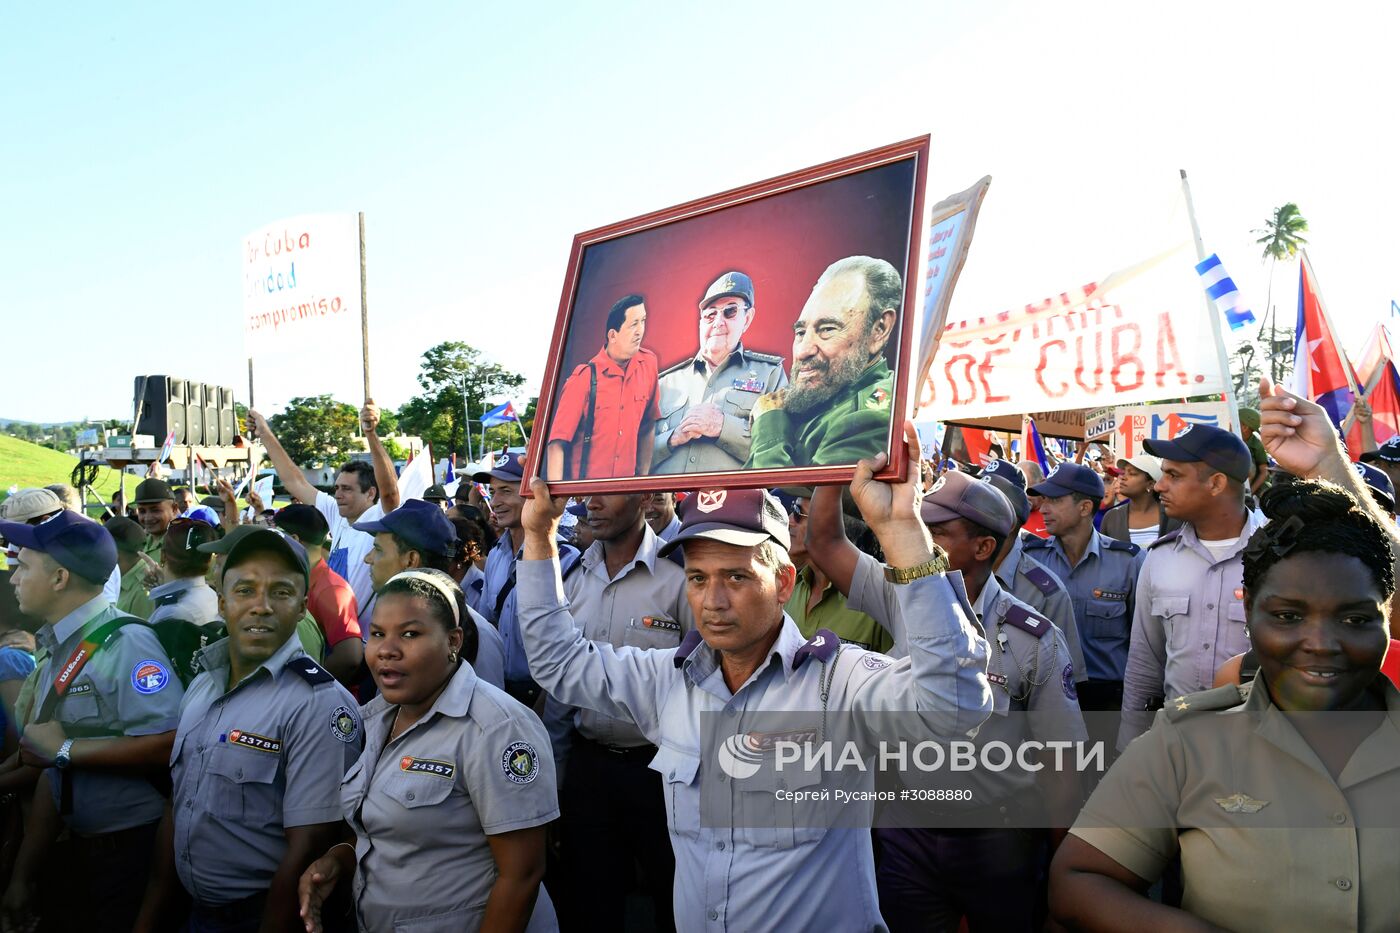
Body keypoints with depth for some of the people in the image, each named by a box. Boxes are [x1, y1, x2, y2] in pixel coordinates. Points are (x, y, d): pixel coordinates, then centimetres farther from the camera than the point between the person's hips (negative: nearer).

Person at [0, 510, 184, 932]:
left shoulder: (125, 642, -19)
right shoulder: (56, 651, 9)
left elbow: (168, 745, -31)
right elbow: (51, 769, 13)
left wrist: (65, 749, -19)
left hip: (138, 849, -8)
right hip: (81, 846, 8)